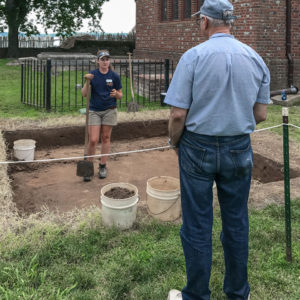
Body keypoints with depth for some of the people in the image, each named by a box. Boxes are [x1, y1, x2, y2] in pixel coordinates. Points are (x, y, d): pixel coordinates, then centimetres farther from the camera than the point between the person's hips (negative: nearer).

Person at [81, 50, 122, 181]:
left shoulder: (114, 76, -1)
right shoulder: (92, 75, -2)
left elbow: (120, 95, 4)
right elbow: (84, 94, -5)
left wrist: (116, 94, -19)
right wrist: (87, 82, -21)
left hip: (109, 110, 1)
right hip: (94, 111, 0)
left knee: (106, 138, 7)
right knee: (93, 140, -5)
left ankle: (103, 166, 20)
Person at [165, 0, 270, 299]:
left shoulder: (193, 56, -12)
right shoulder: (255, 59, 1)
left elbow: (178, 114, -14)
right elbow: (260, 114, 4)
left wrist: (174, 142, 5)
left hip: (198, 148, -3)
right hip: (239, 150, 4)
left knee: (197, 226, 7)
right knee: (236, 223, 14)